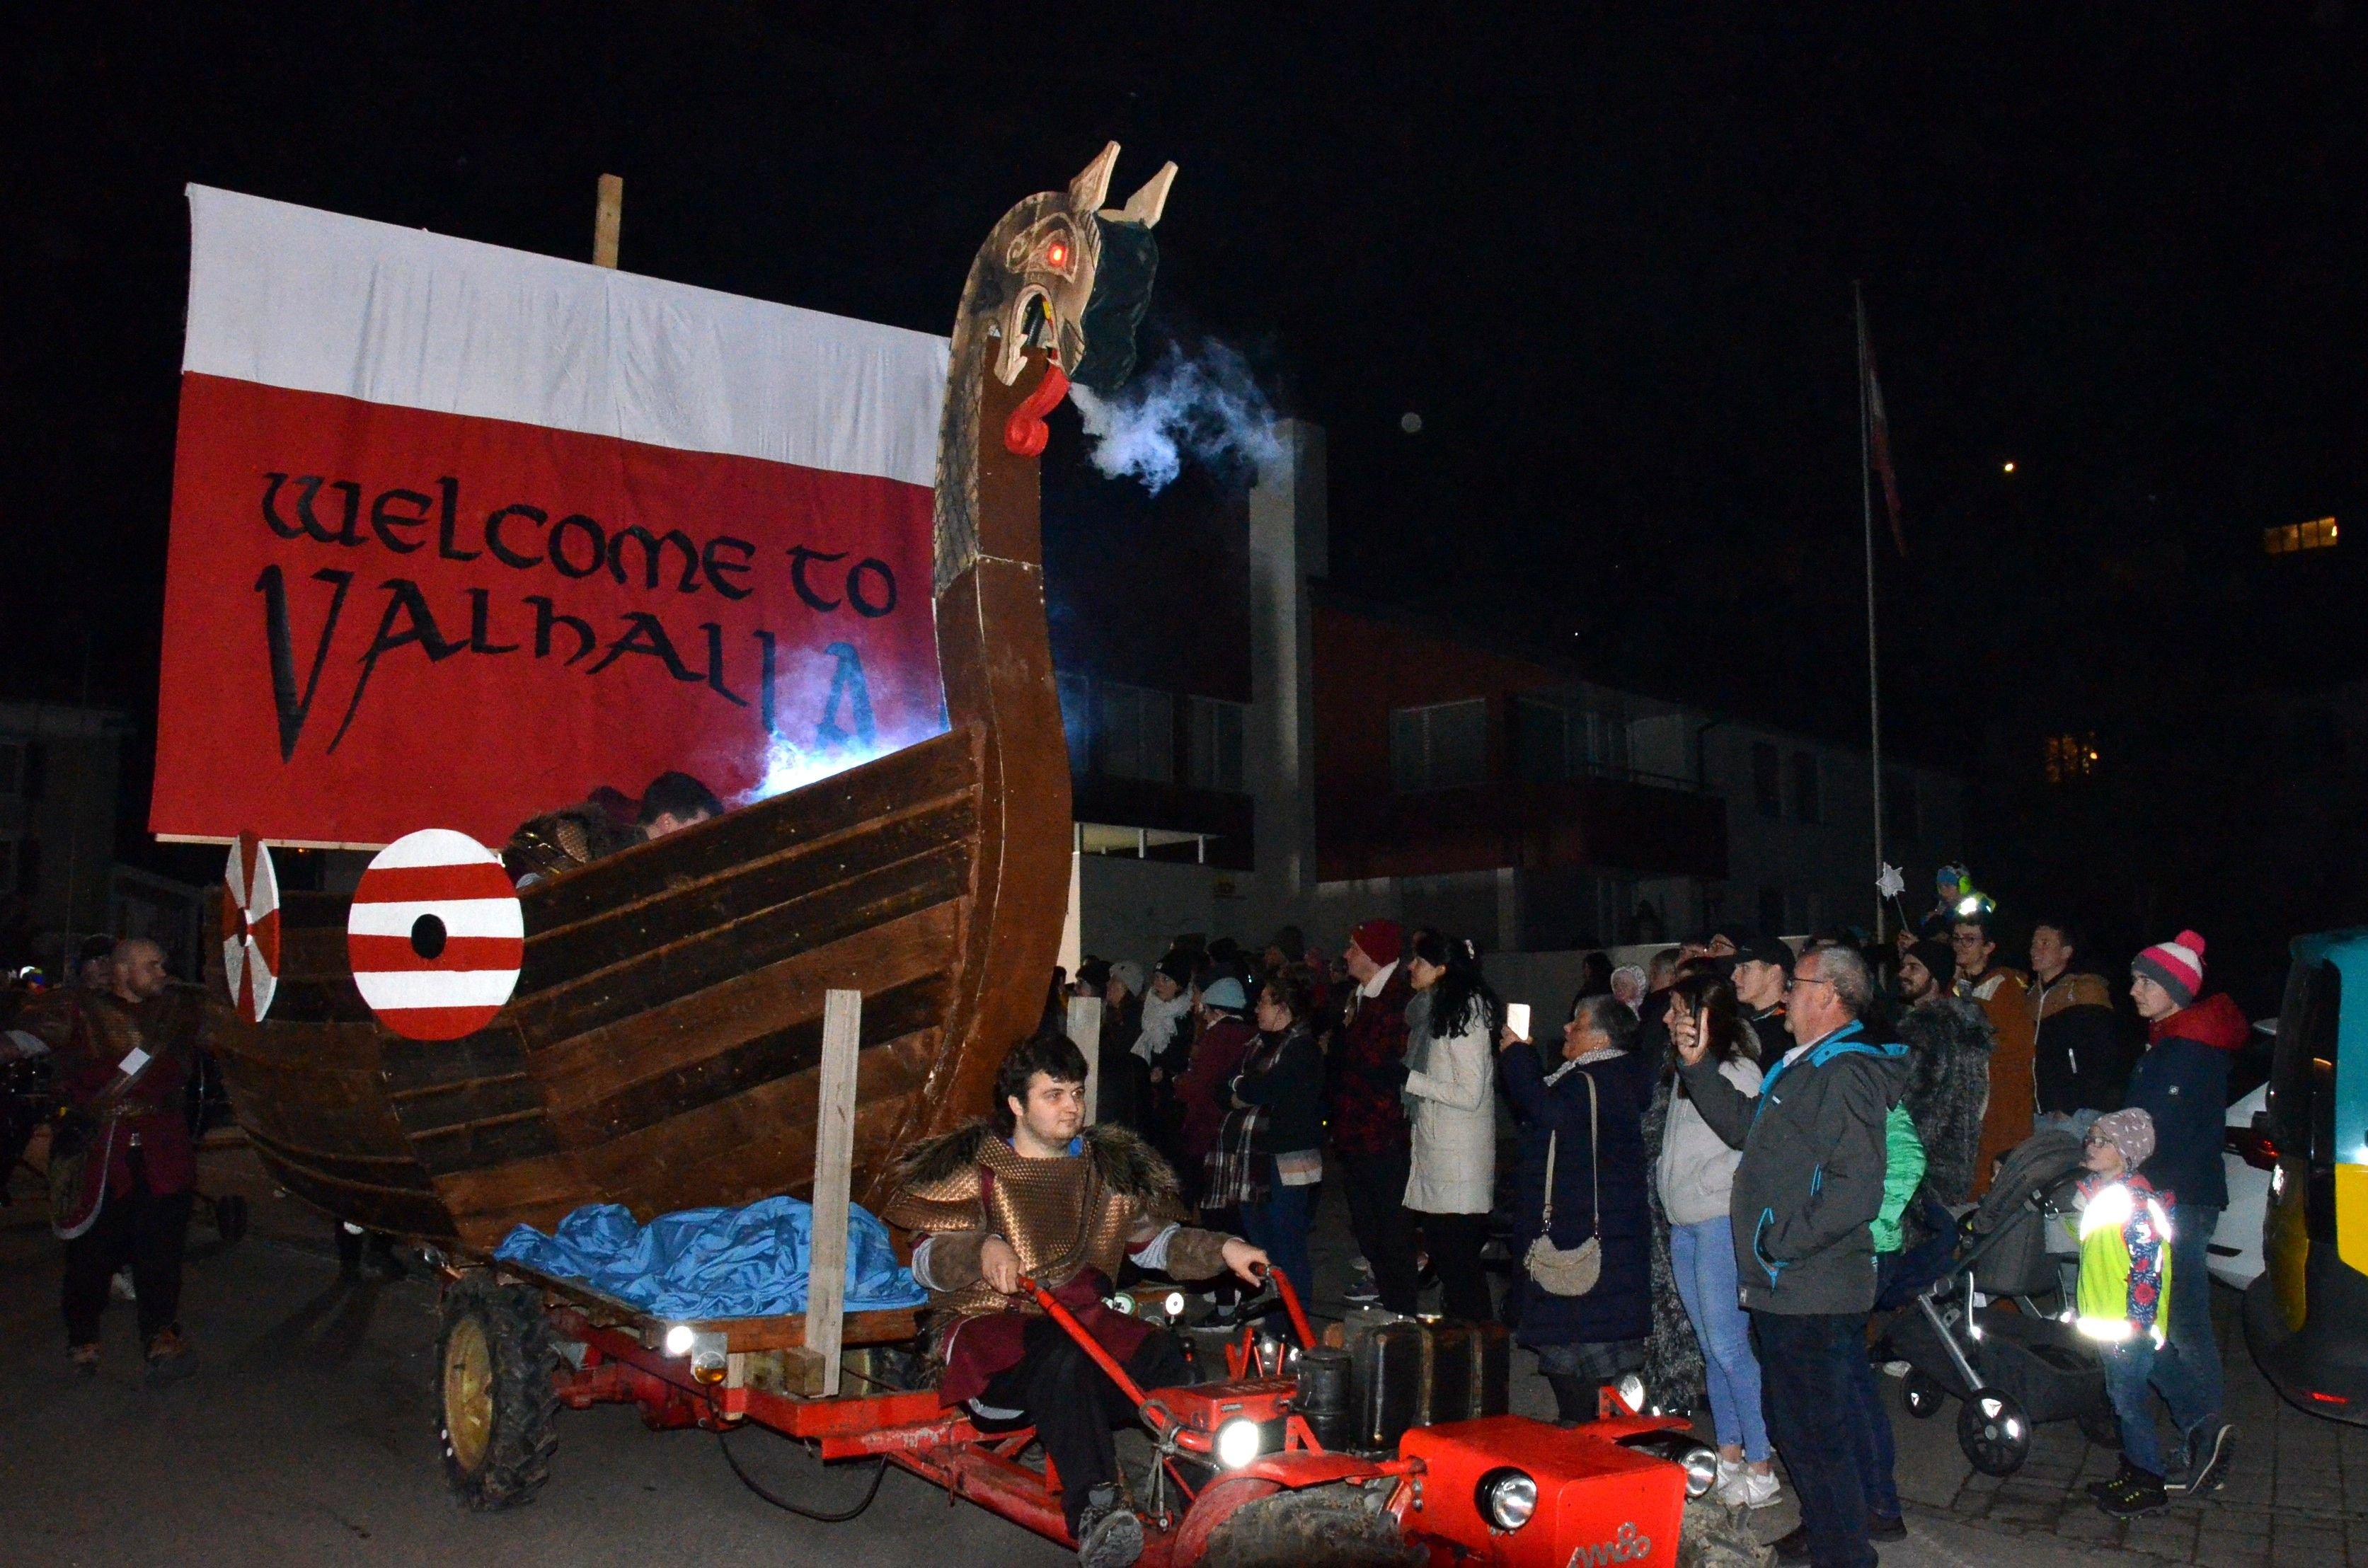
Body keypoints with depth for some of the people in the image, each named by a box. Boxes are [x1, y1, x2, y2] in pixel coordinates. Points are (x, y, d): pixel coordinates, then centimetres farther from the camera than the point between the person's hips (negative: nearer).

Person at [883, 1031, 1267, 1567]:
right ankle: (1095, 1512, -50)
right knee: (1061, 1361, -38)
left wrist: (1221, 1249, -2)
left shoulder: (1108, 1165, 16)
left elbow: (1156, 1242, 15)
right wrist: (980, 1250, -25)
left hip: (1083, 1318, 4)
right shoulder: (974, 1166, 4)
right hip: (989, 1324, -4)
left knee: (1164, 1356, -27)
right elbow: (926, 1262, -4)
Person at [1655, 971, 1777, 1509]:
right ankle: (1729, 1457, 20)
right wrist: (1667, 1183, 10)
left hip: (1722, 1220, -9)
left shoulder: (1738, 1072, -10)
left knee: (1729, 1346, -8)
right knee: (1712, 1348, 13)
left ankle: (1759, 1467, -1)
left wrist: (1703, 1186, -13)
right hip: (1684, 1223, 9)